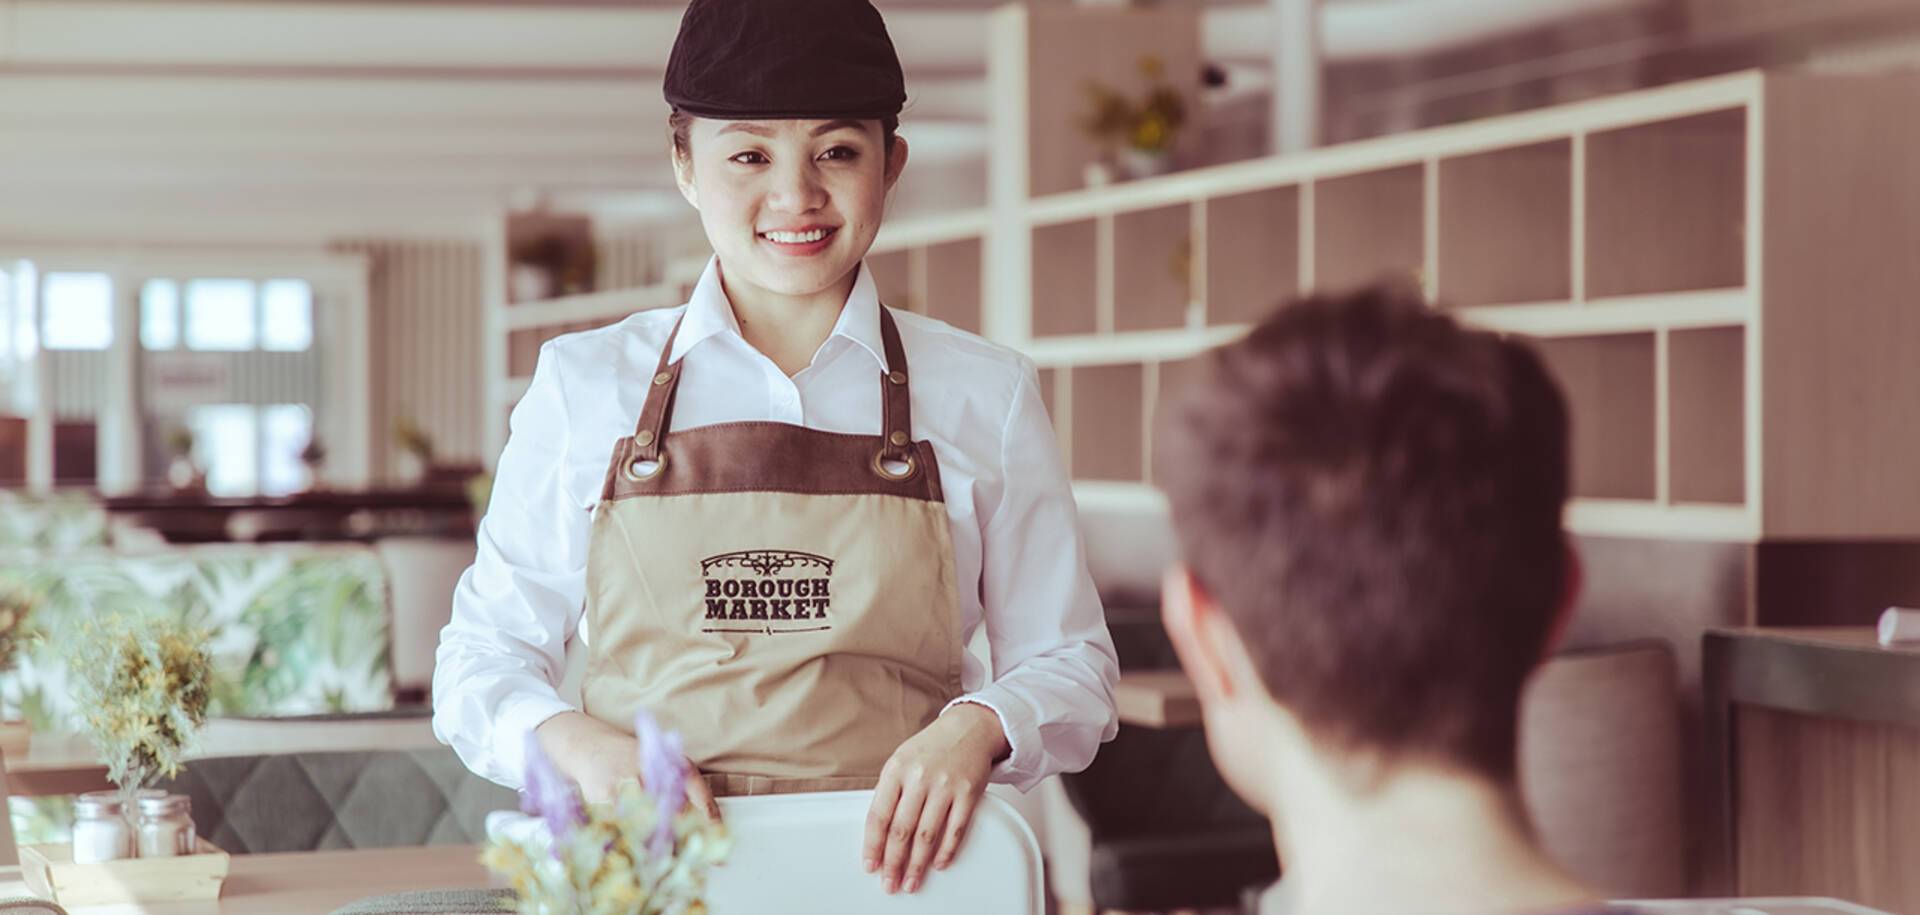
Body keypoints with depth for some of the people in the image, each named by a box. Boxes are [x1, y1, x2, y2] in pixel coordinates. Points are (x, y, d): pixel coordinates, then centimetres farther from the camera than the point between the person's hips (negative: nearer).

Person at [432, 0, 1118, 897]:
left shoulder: (983, 395, 11)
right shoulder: (583, 386, 11)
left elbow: (1068, 664, 15)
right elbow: (484, 657, 14)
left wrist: (974, 730, -6)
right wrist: (584, 748, -6)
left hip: (897, 867, 1)